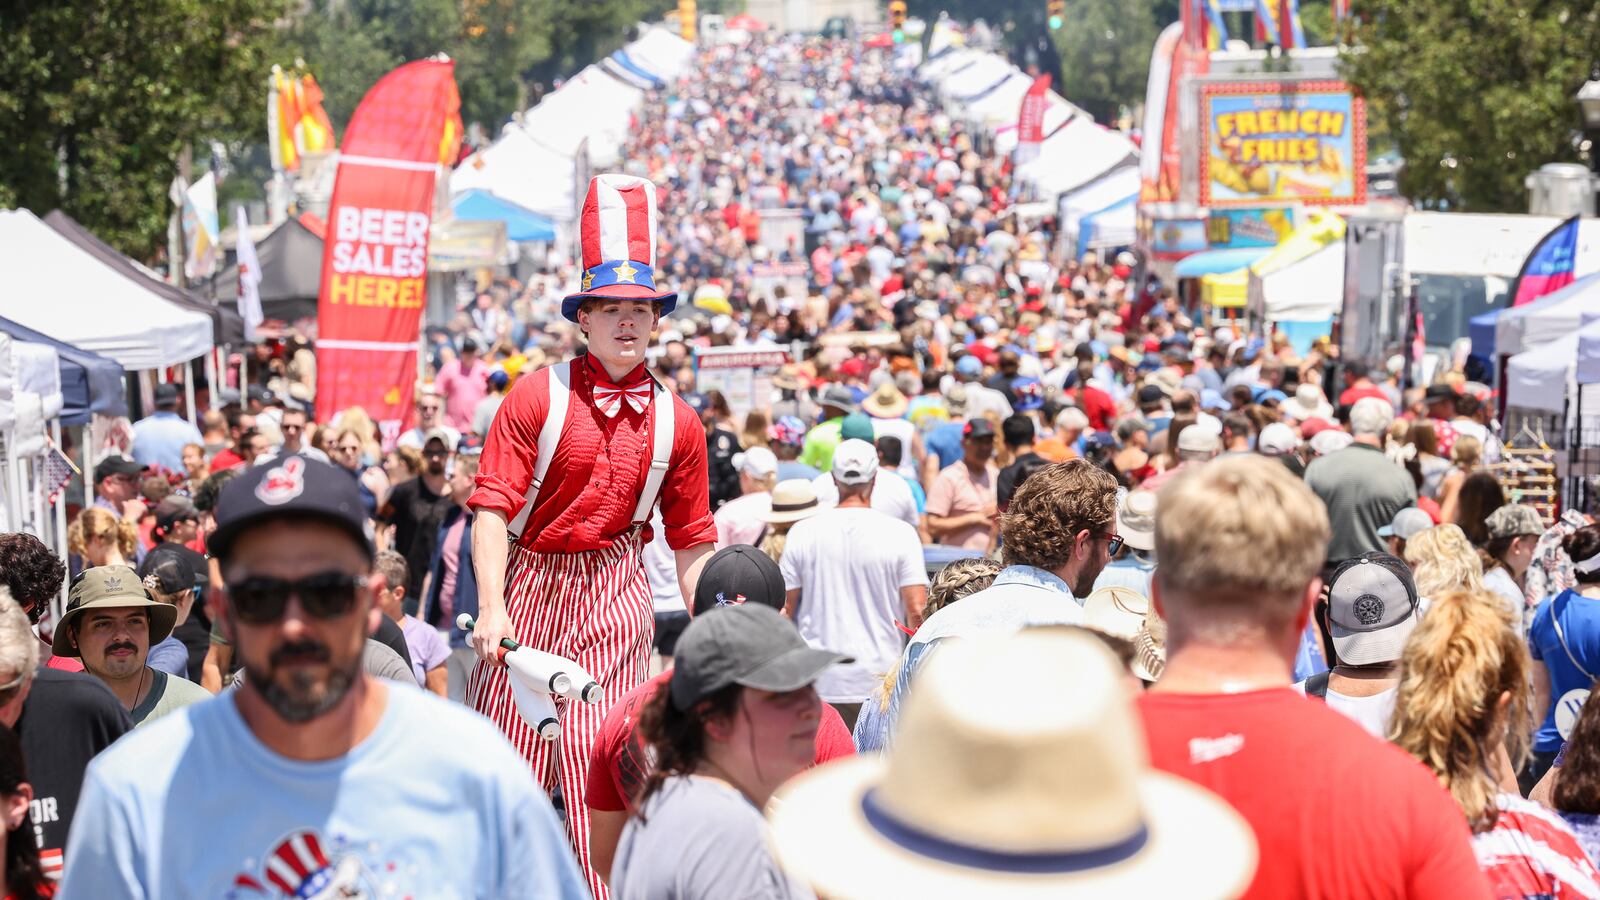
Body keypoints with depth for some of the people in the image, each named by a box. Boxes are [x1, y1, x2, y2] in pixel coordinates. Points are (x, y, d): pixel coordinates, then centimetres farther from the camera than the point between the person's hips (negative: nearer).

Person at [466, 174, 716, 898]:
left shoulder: (676, 422, 3)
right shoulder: (537, 396, -7)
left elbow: (691, 541, 9)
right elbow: (492, 506, -11)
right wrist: (491, 609, -22)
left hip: (617, 596, 2)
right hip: (528, 582, -1)